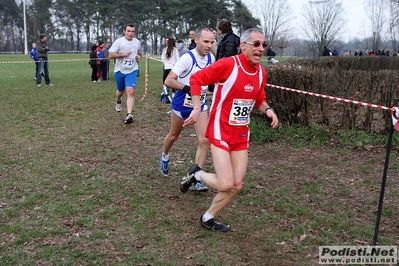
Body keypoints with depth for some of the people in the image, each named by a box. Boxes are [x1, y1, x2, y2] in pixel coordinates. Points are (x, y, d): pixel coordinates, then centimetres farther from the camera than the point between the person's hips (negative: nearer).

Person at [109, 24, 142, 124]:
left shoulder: (137, 42, 2)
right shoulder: (118, 42, -10)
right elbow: (111, 55, -12)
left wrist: (139, 56, 0)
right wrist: (123, 54, -24)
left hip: (132, 71, 1)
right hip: (120, 71, -1)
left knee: (131, 91, -18)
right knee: (121, 91, 17)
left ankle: (129, 115, -23)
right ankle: (118, 101, 54)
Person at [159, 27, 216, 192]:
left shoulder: (211, 58, -4)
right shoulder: (187, 58, -23)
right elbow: (168, 81, -29)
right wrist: (188, 88, -39)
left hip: (200, 105, 4)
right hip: (182, 104, -4)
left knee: (204, 140, -10)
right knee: (173, 135, 17)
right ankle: (164, 157, 50)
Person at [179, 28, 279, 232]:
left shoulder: (261, 72, 3)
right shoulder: (227, 65, -18)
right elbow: (196, 79, -10)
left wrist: (267, 110, -3)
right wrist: (197, 109, -17)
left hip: (241, 135, 7)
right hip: (220, 131, -7)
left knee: (236, 186, 6)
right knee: (225, 184, -12)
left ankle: (207, 218, 27)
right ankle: (196, 174, 20)